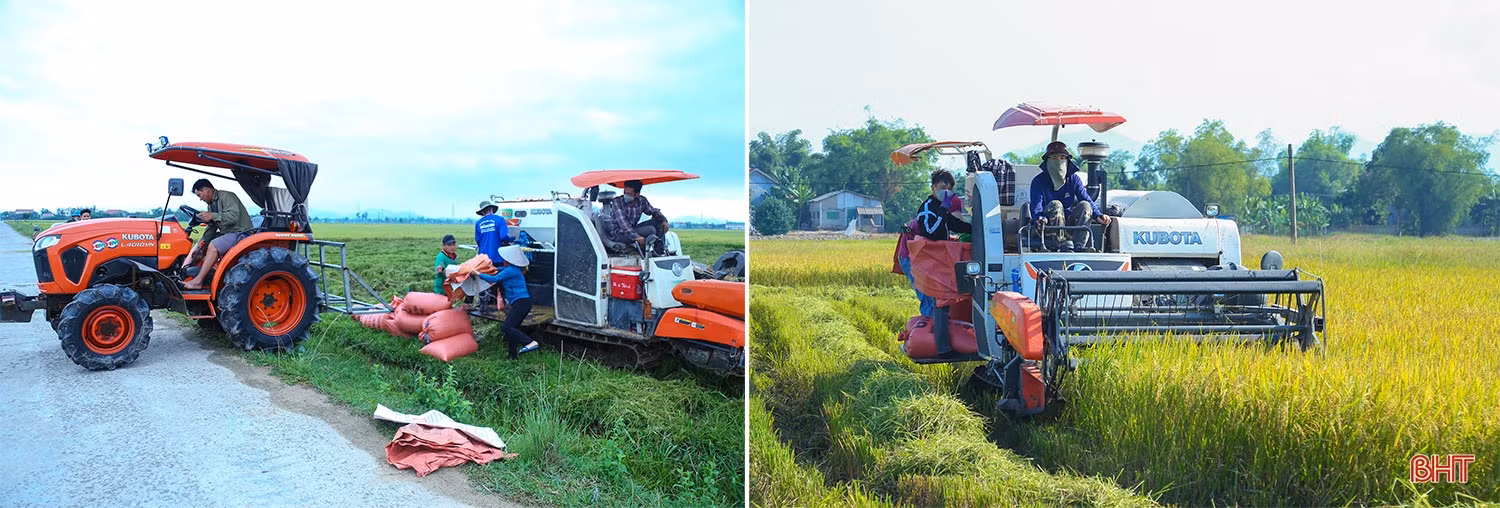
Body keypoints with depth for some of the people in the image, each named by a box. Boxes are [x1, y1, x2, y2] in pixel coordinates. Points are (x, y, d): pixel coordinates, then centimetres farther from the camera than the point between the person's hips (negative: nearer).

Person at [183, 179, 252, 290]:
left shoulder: (226, 197, -12)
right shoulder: (211, 204, 17)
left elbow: (234, 216, -27)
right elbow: (211, 228, 15)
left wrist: (212, 216, -26)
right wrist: (202, 244, 3)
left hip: (240, 233, -11)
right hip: (226, 233, 11)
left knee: (213, 245, -28)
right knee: (199, 242, 7)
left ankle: (198, 281, -27)